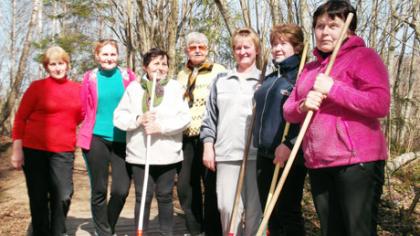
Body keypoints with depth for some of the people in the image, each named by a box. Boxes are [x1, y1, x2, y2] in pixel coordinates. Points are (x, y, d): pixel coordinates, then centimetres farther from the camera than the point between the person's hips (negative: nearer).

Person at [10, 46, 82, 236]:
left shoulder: (78, 89, 7)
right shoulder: (37, 87, -2)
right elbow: (20, 118, -1)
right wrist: (17, 149, -6)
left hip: (64, 151, 2)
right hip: (34, 150, -2)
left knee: (63, 196, -4)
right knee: (38, 198, 7)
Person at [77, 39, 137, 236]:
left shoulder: (128, 76, 3)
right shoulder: (90, 78, 4)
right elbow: (85, 110, 11)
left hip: (122, 139, 0)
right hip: (96, 139, 0)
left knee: (121, 190, -3)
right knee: (99, 190, 5)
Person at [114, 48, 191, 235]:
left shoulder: (175, 87, 3)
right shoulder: (134, 87, 5)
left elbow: (185, 118, -6)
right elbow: (119, 117, 2)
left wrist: (161, 126, -16)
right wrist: (138, 119, -15)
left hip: (167, 154, 0)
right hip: (140, 154, 0)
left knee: (165, 197, 12)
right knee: (143, 198, 6)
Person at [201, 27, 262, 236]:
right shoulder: (221, 80, 13)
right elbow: (210, 116, 12)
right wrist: (208, 144, 5)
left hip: (257, 153, -2)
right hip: (226, 153, 2)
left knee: (255, 208, 4)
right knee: (226, 207, 4)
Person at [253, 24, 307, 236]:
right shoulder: (269, 79, 17)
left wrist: (289, 144, -24)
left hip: (289, 156, -8)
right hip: (265, 155, 8)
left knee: (288, 213, 1)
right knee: (270, 213, 14)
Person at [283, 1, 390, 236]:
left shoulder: (364, 56, -3)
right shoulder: (310, 68, 18)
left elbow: (380, 104, -16)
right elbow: (289, 110, 14)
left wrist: (332, 89, -17)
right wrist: (302, 106, -8)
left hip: (357, 160, -6)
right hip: (318, 163, 7)